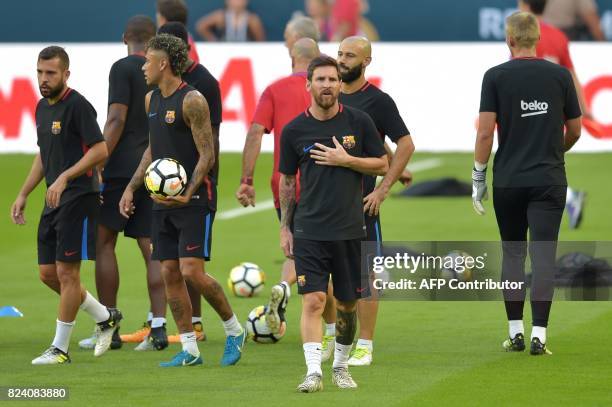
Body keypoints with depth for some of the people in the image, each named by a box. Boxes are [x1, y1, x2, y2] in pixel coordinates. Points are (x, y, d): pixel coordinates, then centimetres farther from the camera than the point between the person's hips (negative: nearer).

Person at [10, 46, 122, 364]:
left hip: (78, 198, -9)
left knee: (66, 272, -6)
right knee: (48, 273, 10)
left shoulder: (77, 106, -13)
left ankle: (60, 348, 1)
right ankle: (105, 317, 26)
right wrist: (23, 195, 20)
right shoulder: (42, 107, 14)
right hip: (53, 202, 9)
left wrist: (64, 177, -25)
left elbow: (100, 150, -19)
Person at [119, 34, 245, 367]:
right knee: (169, 273, 4)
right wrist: (131, 188, 18)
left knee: (192, 271, -14)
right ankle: (189, 349, 9)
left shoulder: (192, 100, -12)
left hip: (192, 202, -8)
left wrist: (188, 193, -26)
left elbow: (207, 154, -14)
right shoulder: (151, 100, 13)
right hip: (162, 202, 8)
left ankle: (234, 330, 6)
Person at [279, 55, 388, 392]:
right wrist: (284, 227, 9)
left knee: (347, 304, 10)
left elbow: (382, 165, 6)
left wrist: (346, 160, -10)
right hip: (309, 231, -1)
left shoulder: (358, 122, 0)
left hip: (350, 230, 1)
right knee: (313, 301, -13)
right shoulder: (294, 130, 1)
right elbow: (287, 181, 10)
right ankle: (313, 371, -16)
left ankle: (341, 366, 28)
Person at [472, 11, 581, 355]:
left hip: (508, 181, 0)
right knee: (544, 256, -2)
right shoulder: (560, 76, 1)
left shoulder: (496, 77, -4)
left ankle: (516, 332, 13)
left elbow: (486, 131, -8)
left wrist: (478, 178, 1)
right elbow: (575, 130, 9)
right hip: (549, 180, 0)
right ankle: (539, 335, -8)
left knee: (512, 254, 12)